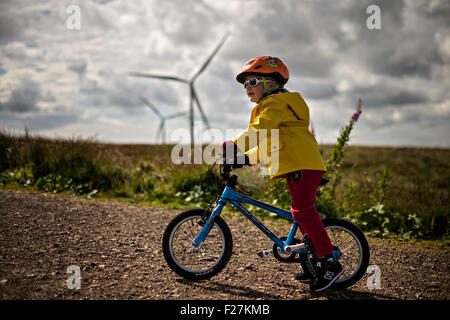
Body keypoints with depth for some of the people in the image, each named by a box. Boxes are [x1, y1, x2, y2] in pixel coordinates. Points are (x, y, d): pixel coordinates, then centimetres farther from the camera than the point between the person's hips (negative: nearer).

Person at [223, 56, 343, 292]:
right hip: (297, 165, 11)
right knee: (302, 212, 13)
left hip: (303, 165, -11)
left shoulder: (274, 104, -8)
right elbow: (265, 144, 29)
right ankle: (317, 263, 20)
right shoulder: (273, 105, 26)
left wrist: (233, 146, -33)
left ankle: (330, 264, -10)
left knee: (304, 212, -14)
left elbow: (258, 132, -26)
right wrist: (247, 158, 19)